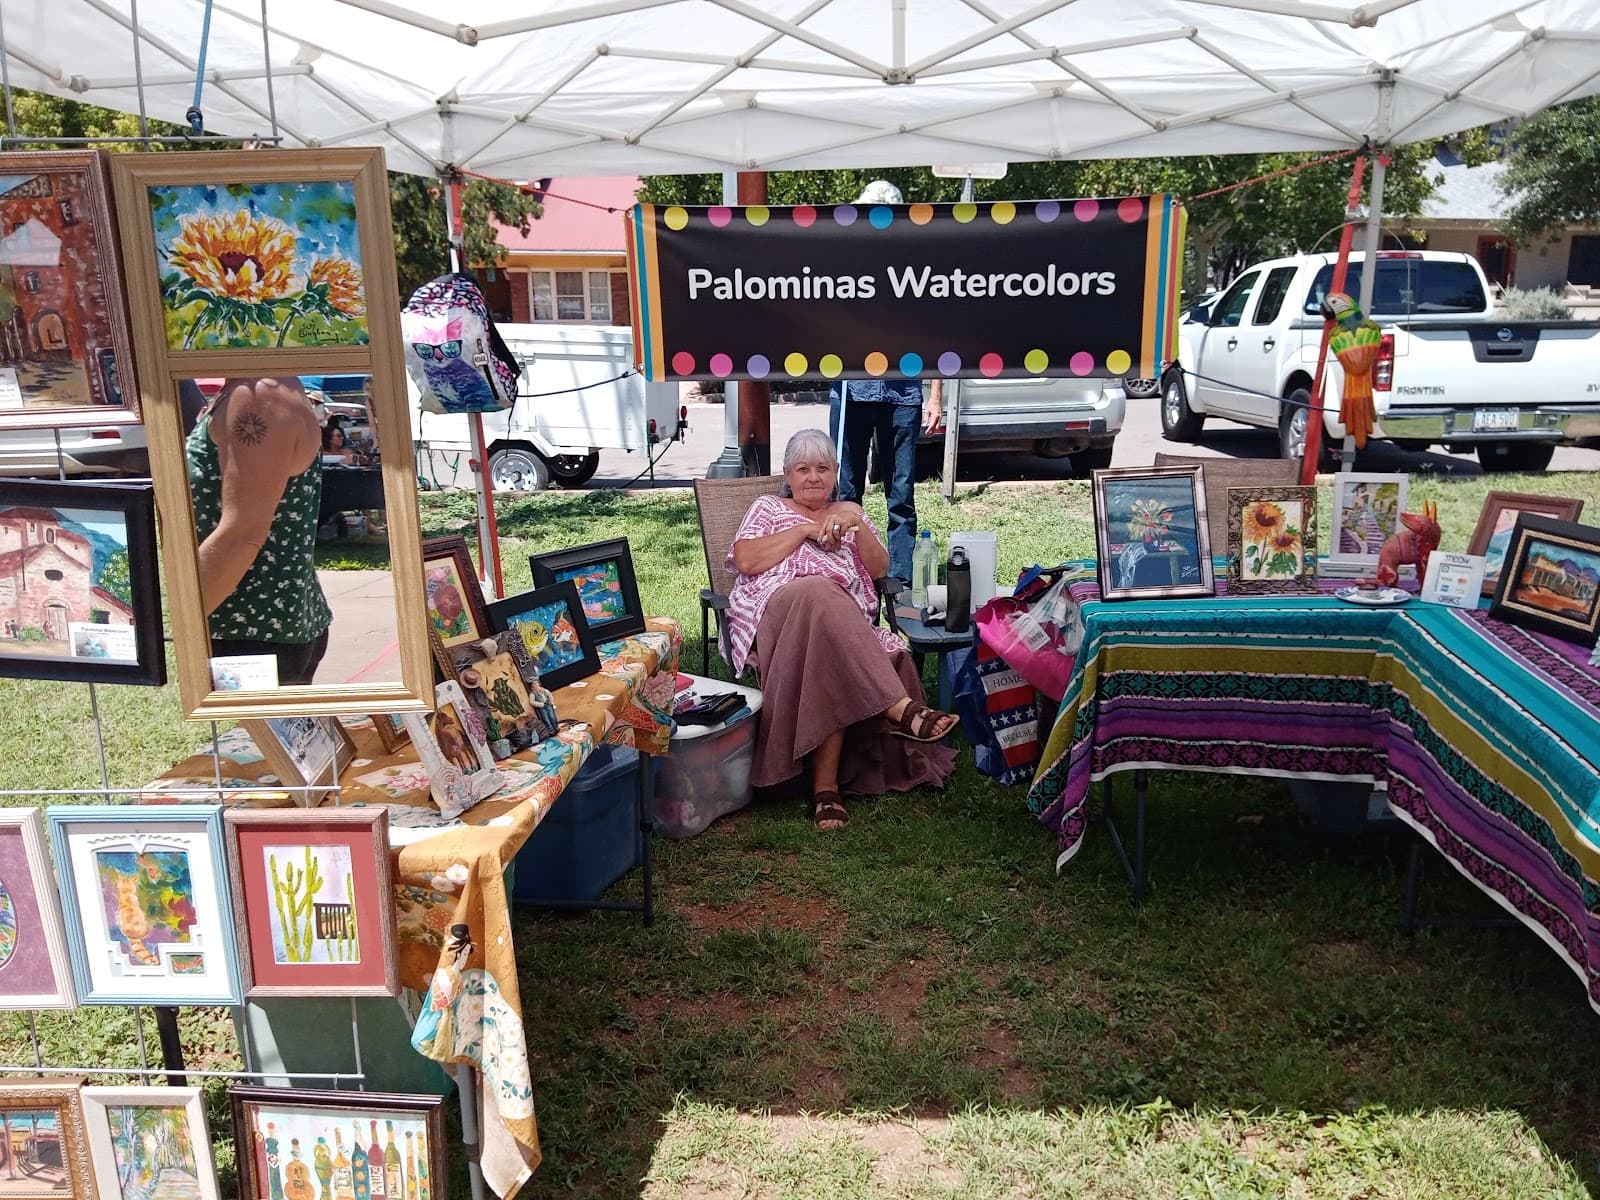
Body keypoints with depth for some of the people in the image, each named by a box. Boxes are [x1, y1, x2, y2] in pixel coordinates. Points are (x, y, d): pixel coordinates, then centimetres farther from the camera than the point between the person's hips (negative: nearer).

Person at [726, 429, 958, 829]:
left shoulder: (848, 511, 29)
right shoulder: (767, 508, 22)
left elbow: (879, 568, 15)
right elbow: (745, 560, 2)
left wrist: (857, 525, -2)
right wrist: (805, 529, 1)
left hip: (844, 619, 2)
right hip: (778, 608, -2)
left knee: (833, 666, -36)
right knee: (821, 594, -39)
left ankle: (826, 785, -35)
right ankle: (901, 707, -47)